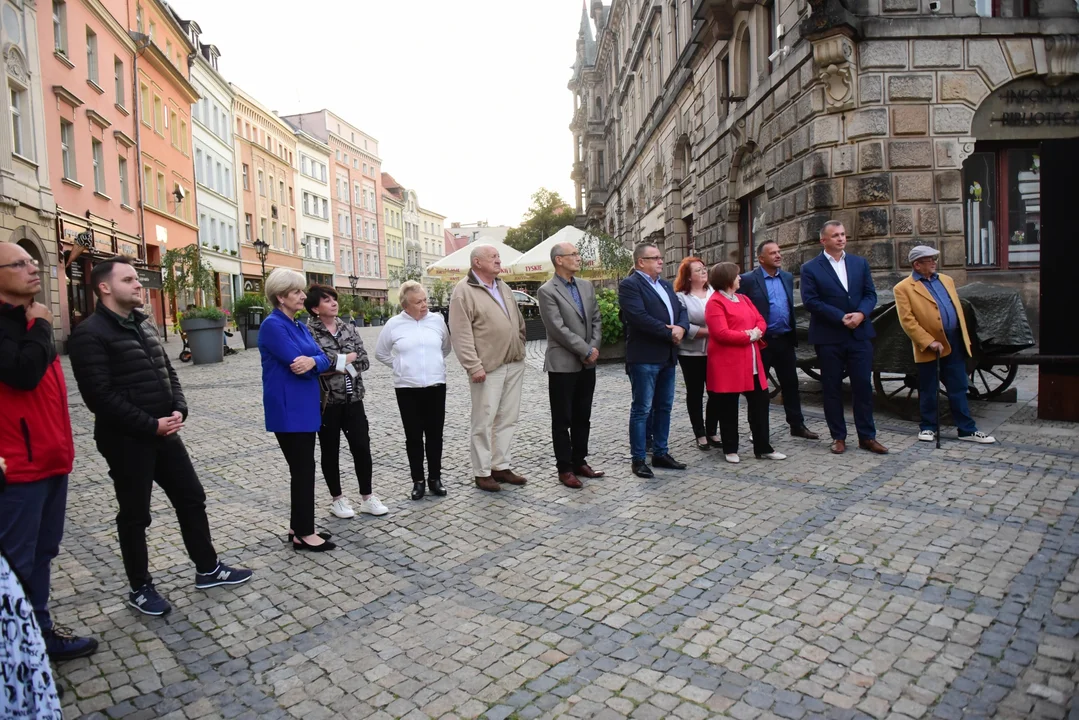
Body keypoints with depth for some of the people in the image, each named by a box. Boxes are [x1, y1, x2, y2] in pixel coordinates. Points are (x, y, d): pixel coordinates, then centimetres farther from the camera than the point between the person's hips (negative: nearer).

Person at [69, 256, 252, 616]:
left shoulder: (144, 324, 12)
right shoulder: (90, 334, -14)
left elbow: (167, 371, 15)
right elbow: (100, 395, -20)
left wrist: (178, 409, -2)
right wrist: (150, 424, -19)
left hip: (164, 432, 8)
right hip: (125, 439, -7)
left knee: (191, 498, 12)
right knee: (135, 515, 7)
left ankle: (208, 569, 27)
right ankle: (140, 588, 24)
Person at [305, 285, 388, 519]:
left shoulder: (348, 328, 7)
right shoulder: (308, 332, -8)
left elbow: (364, 361, 3)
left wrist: (337, 365, -13)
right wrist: (345, 360, -14)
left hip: (353, 398, 4)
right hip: (326, 401, -4)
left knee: (362, 447, 3)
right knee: (330, 451, 9)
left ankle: (367, 498, 17)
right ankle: (337, 499, 24)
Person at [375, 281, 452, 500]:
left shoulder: (437, 320, 1)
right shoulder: (394, 324, -3)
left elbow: (446, 348, 17)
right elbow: (380, 353, 9)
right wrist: (401, 366, 4)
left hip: (436, 386, 1)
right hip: (407, 389, -1)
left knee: (435, 435, 8)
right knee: (413, 437, 6)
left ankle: (435, 479, 20)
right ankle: (418, 481, 17)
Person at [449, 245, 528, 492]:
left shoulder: (504, 288, 16)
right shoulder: (464, 291, -8)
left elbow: (519, 322, 23)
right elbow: (461, 334, -14)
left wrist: (520, 350, 15)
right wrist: (474, 366, -18)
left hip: (514, 365, 7)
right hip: (488, 367, -7)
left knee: (508, 418, 11)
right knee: (484, 421, 0)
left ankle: (501, 466, 22)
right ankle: (482, 472, 11)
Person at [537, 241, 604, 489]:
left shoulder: (587, 286, 10)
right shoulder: (547, 291, -10)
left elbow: (596, 320, 10)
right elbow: (558, 329, -16)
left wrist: (593, 349, -5)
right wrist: (586, 351, -14)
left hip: (587, 364, 6)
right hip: (563, 364, -6)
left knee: (583, 417, 13)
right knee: (562, 420, 4)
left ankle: (580, 461, 25)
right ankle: (565, 468, 13)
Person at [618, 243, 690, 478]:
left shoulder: (666, 285, 18)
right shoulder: (629, 285, -9)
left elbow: (681, 310, 13)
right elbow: (640, 317, -21)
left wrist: (681, 328, -9)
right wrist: (670, 333, -15)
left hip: (667, 356, 8)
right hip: (644, 357, -8)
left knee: (664, 407, 14)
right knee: (642, 409, -2)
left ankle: (660, 453, 24)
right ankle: (638, 459, 6)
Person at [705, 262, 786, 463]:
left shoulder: (744, 299, 17)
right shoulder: (715, 303, -11)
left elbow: (760, 321, 16)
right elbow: (721, 333, -20)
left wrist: (757, 332, -7)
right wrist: (748, 336, -14)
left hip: (751, 362, 8)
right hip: (727, 364, -8)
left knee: (760, 402, 9)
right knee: (728, 407, 3)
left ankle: (762, 448, 18)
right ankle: (730, 449, 15)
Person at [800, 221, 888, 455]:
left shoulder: (860, 263, 11)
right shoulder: (810, 268, -2)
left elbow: (870, 294, 8)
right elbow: (810, 300, -10)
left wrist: (861, 313, -13)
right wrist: (841, 317, -16)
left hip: (860, 334, 3)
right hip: (828, 337, -3)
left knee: (863, 386, 4)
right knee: (832, 388, 4)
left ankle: (867, 436, 14)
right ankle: (838, 437, 15)